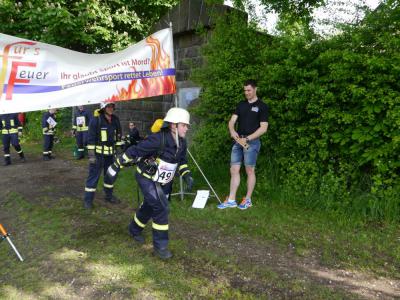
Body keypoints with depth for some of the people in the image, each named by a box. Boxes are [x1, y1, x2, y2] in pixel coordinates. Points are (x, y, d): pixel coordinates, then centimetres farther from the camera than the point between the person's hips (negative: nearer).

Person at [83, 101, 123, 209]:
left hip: (110, 153, 6)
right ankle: (88, 199, 10)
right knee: (93, 176, -1)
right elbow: (91, 137, -14)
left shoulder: (115, 120, 5)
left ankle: (108, 196, 32)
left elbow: (118, 135, 14)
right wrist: (91, 153, -17)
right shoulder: (96, 119, -13)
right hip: (98, 153, -6)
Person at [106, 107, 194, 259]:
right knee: (162, 208, -15)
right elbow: (134, 151, -25)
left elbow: (181, 161, 10)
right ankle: (160, 245, 1)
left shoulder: (181, 142, -7)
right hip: (147, 178, -7)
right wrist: (116, 166, -19)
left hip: (162, 181, 8)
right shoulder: (158, 139, -31)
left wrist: (187, 176, -5)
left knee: (149, 207, 21)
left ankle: (134, 229, 49)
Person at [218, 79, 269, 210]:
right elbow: (232, 121, 9)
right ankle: (231, 200, 12)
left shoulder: (262, 106, -2)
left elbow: (263, 128, -9)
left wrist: (247, 138, -16)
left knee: (250, 171, 3)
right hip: (238, 141, 5)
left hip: (252, 142, -5)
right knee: (234, 170, 5)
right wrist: (232, 131, -13)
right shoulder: (241, 104, 14)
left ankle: (248, 199, 16)